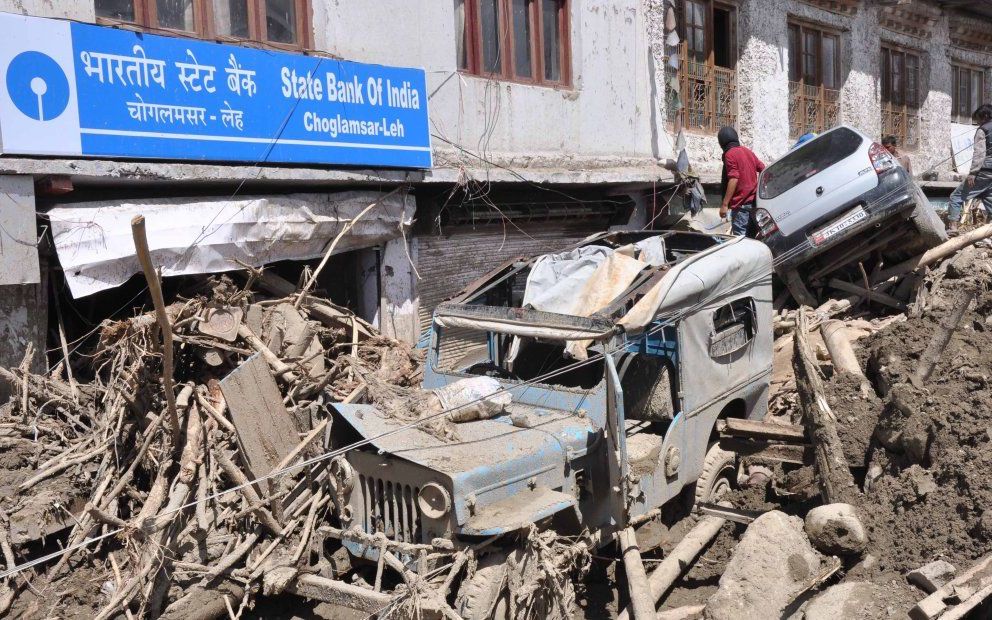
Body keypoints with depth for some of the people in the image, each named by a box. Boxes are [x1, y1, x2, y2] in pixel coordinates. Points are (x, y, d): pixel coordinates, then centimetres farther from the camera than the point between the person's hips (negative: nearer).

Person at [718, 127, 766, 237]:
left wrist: (724, 204, -19)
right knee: (752, 237, 12)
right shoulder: (747, 151, 14)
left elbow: (734, 179, -18)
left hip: (741, 202, -8)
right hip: (754, 199, 8)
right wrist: (758, 188, 28)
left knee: (740, 238, -10)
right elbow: (763, 169, 17)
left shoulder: (730, 154, -9)